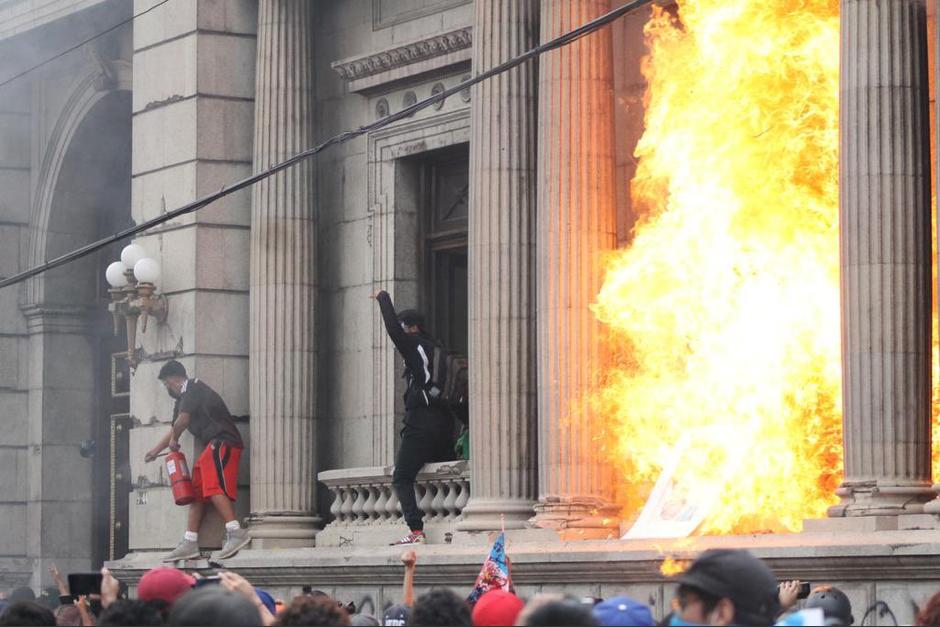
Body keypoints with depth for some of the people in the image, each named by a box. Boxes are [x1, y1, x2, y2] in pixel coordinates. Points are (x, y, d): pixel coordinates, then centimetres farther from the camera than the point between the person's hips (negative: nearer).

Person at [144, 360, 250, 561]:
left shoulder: (193, 389, -5)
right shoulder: (183, 399, 26)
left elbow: (182, 420, -15)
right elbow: (174, 428, 38)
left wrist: (173, 440, 3)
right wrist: (155, 451, 45)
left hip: (223, 442, -10)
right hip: (214, 447, 10)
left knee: (214, 488, -23)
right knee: (197, 492, 7)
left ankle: (236, 533, -34)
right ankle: (190, 543, 5)